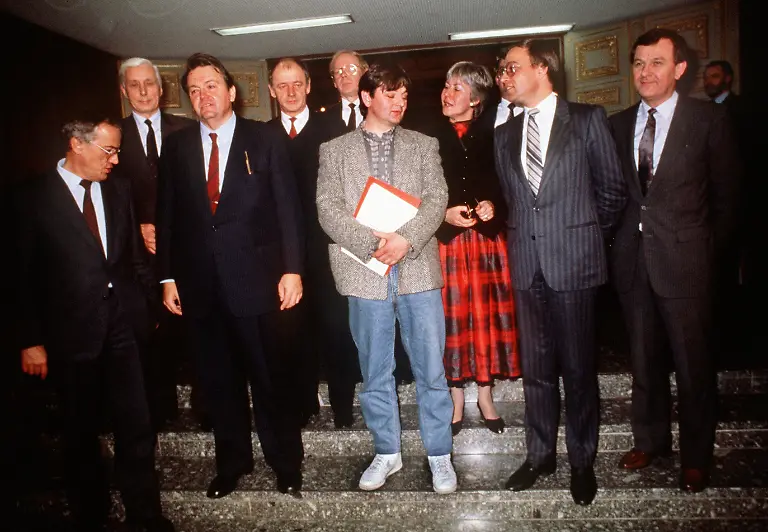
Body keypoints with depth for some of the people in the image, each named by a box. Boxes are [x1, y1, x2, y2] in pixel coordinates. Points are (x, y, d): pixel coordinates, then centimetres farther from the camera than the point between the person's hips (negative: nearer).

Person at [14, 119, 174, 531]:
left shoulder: (118, 190, 5)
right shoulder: (34, 198, -5)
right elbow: (24, 276, -4)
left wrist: (150, 298, 4)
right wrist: (31, 341, -4)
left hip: (120, 326, 3)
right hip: (71, 332, -2)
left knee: (137, 427, 5)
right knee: (80, 433, 14)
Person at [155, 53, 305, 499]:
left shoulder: (265, 139, 1)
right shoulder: (177, 146, 9)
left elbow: (288, 207, -3)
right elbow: (167, 215, 9)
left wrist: (292, 269, -9)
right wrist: (168, 278, 5)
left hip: (256, 278, -3)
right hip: (200, 284, 3)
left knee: (270, 377, 6)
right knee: (219, 379, 14)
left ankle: (286, 462, 24)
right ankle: (232, 462, 32)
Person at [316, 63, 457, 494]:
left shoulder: (424, 146, 12)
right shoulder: (335, 151, 9)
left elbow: (436, 200, 1)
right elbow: (329, 210, -1)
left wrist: (405, 239, -15)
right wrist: (372, 243, -15)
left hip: (418, 269, 0)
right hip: (365, 273, 0)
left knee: (431, 369, 4)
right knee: (375, 371, 10)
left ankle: (439, 455, 20)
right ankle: (387, 452, 27)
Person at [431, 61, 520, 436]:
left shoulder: (491, 137, 5)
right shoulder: (431, 138, 2)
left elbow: (506, 189, 9)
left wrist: (493, 208, -10)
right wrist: (444, 215, -13)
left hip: (486, 239, 1)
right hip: (445, 238, -1)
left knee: (486, 315, 6)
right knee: (452, 318, 2)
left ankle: (485, 395, 21)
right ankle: (456, 398, 16)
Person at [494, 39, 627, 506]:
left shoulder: (588, 119, -1)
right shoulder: (505, 134, 12)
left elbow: (612, 190, 3)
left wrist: (589, 237, 8)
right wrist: (524, 236, 7)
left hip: (574, 262, -4)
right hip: (526, 265, 4)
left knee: (579, 368, 5)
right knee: (535, 367, 12)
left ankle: (582, 461, 23)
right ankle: (540, 454, 28)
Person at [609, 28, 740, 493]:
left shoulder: (709, 119, -2)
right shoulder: (617, 124, 7)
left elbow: (726, 195, 2)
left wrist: (707, 251, 1)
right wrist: (618, 242, 4)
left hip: (684, 261, -3)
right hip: (633, 259, 4)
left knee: (694, 363, 5)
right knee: (644, 359, 14)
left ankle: (696, 456, 24)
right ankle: (651, 439, 33)